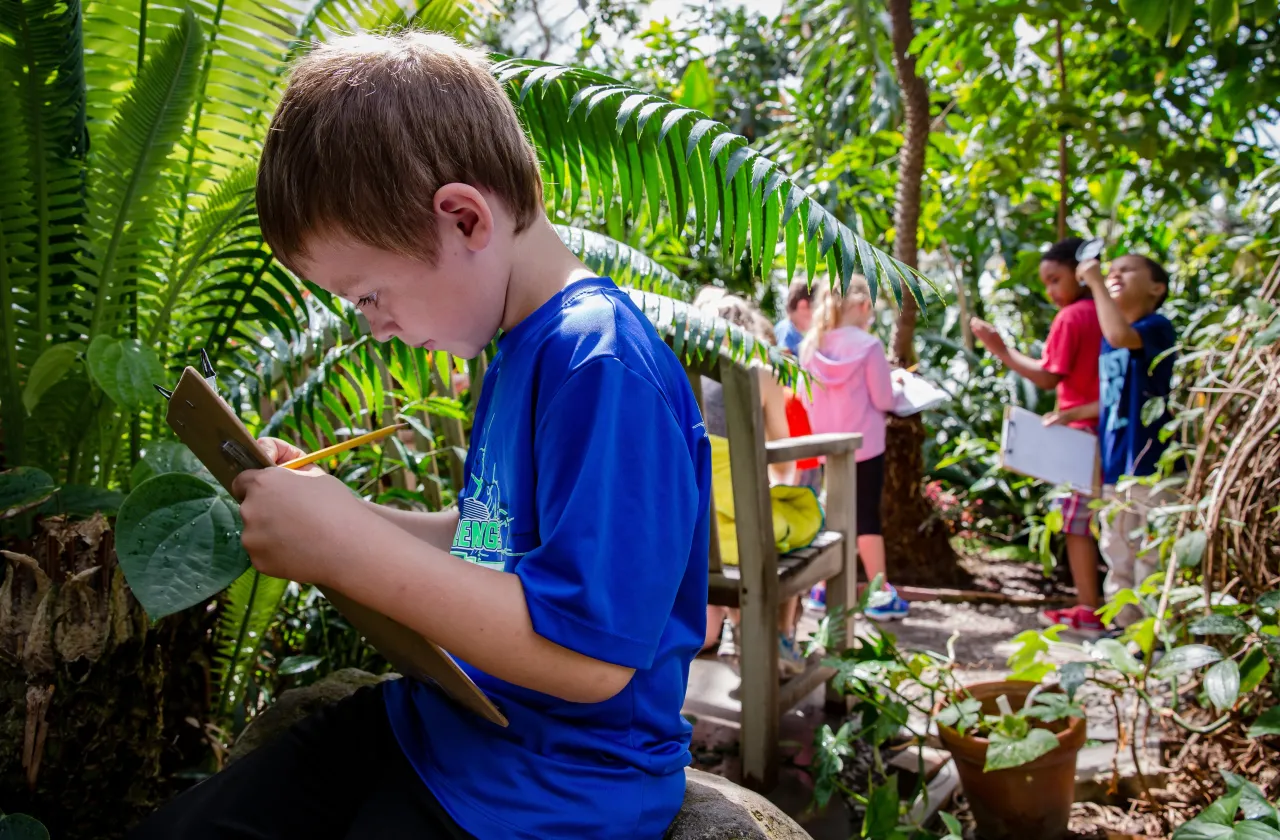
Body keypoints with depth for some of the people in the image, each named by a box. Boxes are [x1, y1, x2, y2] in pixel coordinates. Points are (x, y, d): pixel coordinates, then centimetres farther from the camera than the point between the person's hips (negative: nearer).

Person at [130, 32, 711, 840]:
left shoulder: (602, 368, -25)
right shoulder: (522, 350, 6)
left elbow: (590, 655, -29)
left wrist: (349, 550, -27)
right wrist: (337, 515, 3)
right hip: (442, 716, 9)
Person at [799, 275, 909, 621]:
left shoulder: (811, 345, 2)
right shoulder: (868, 344, -13)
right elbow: (883, 399, -9)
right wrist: (897, 386, 11)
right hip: (863, 445, -5)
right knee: (867, 515, 0)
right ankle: (881, 595, 5)